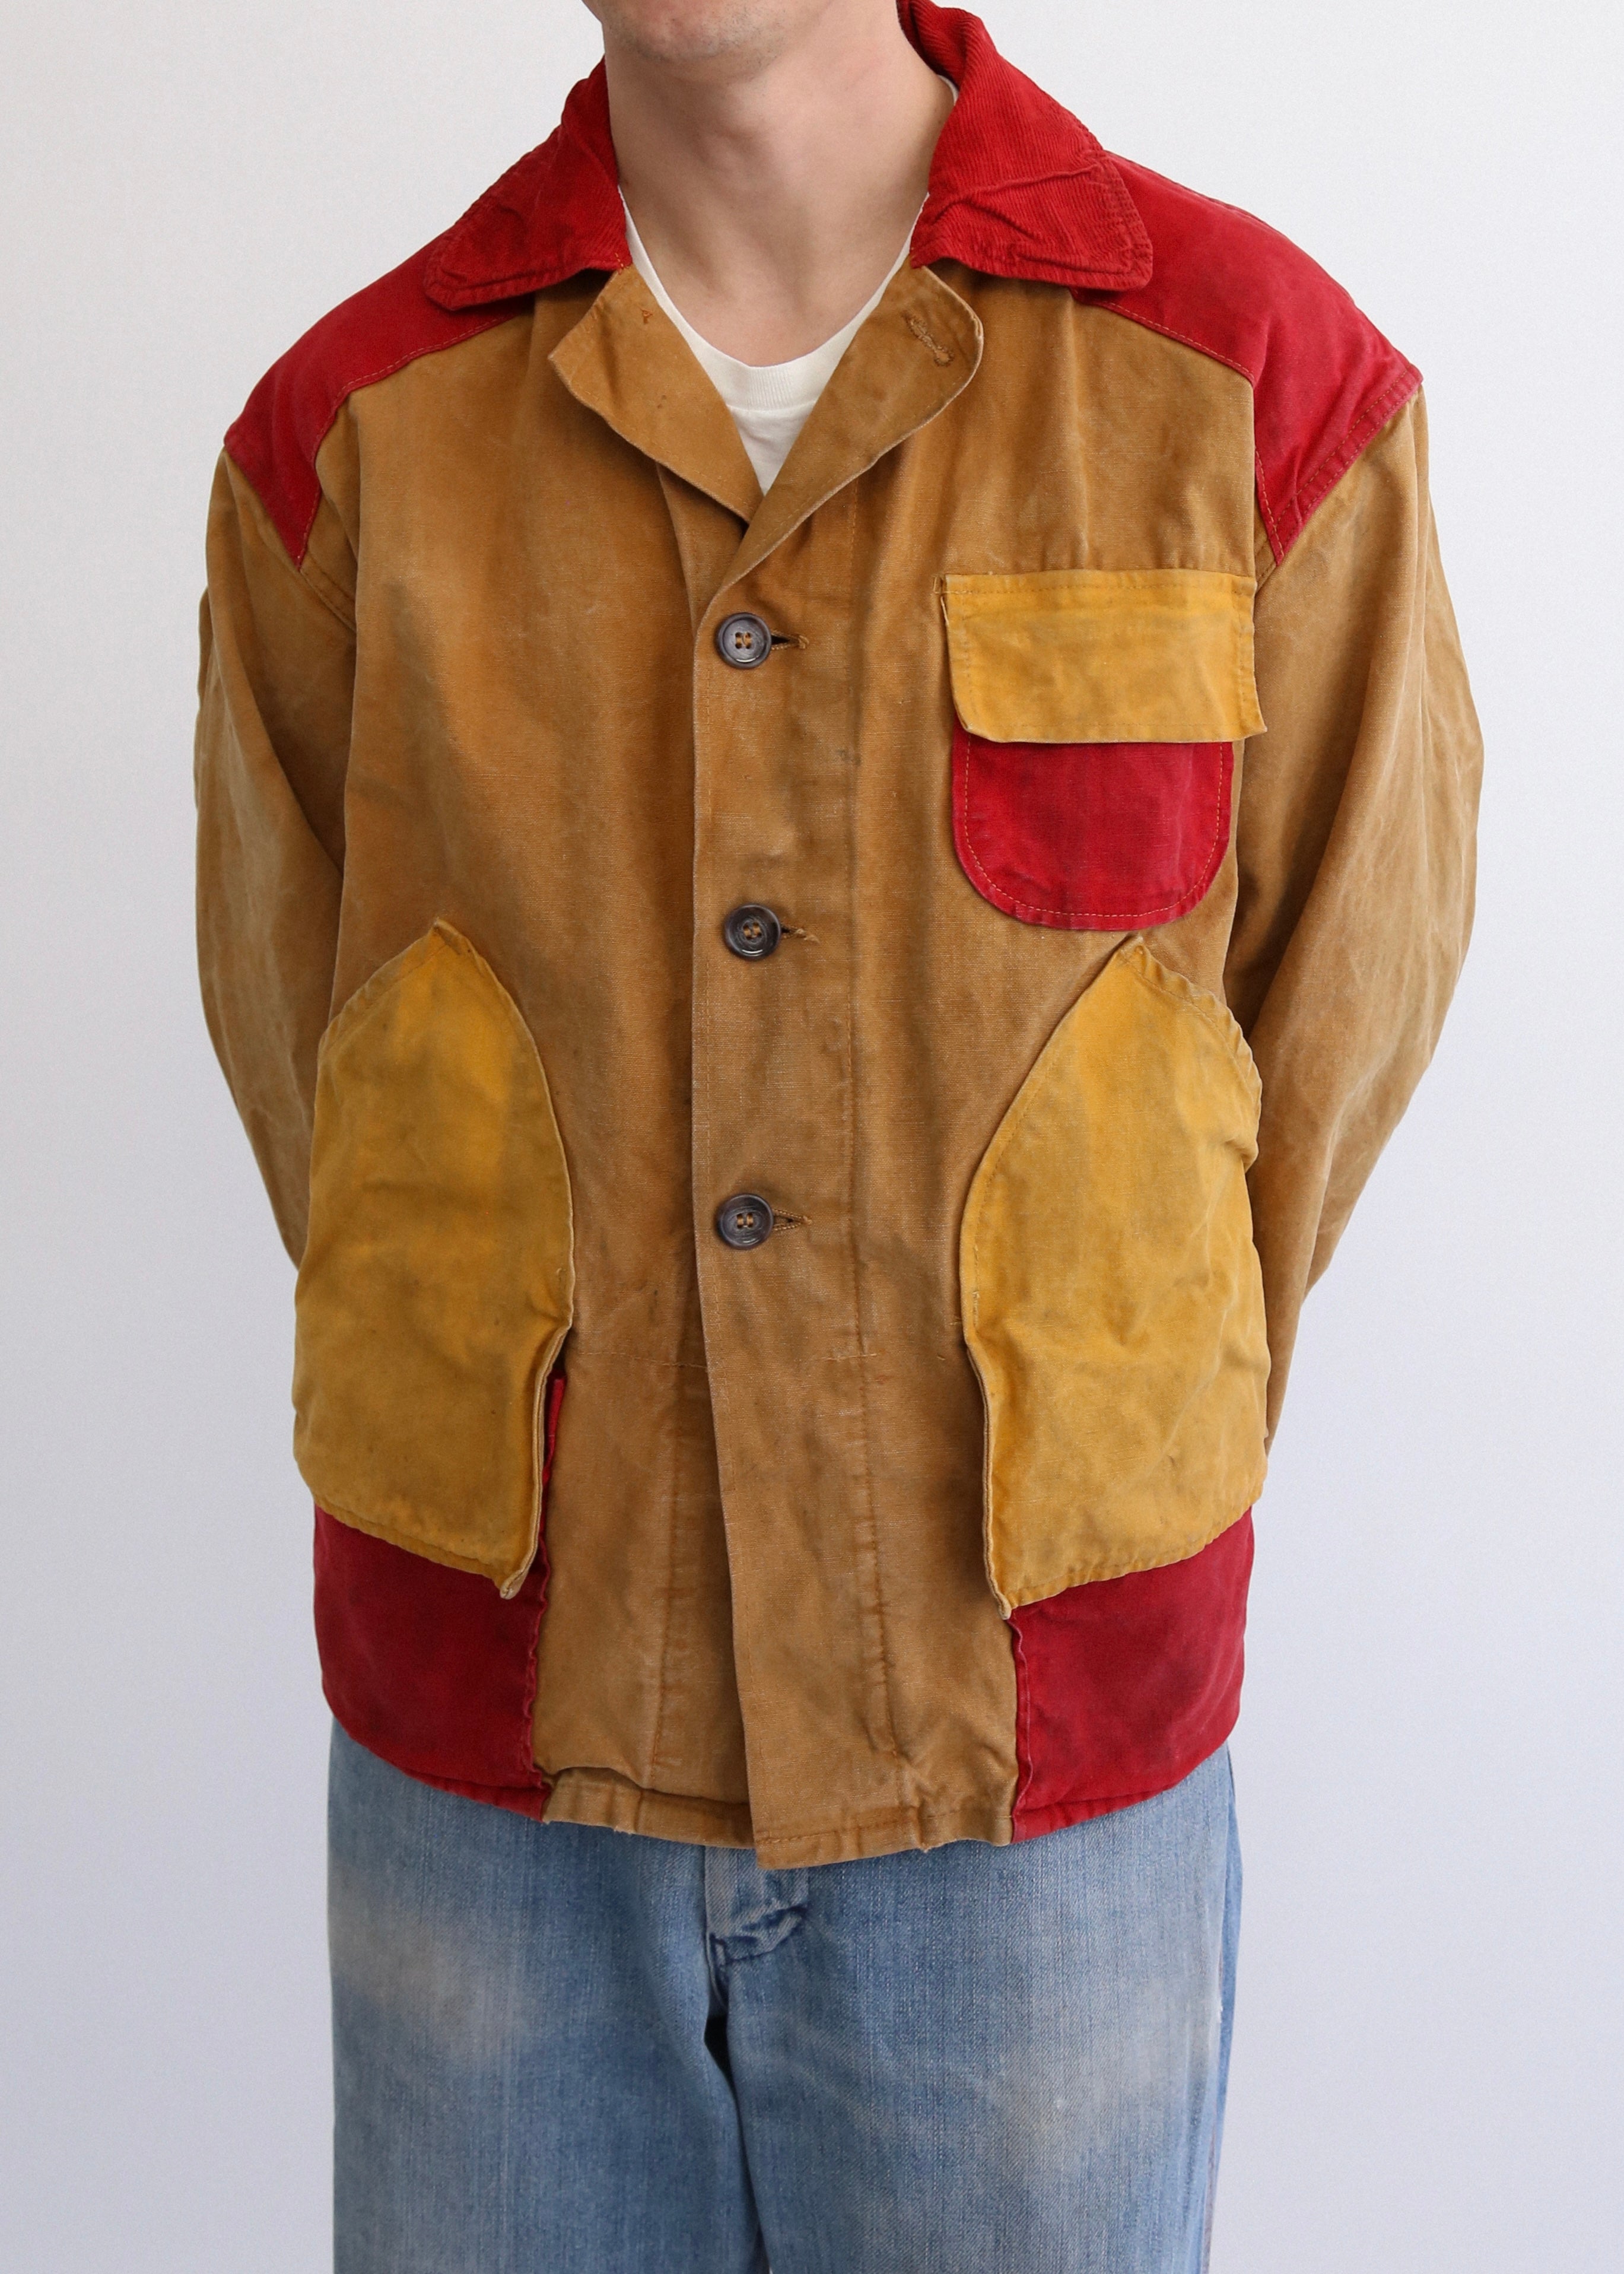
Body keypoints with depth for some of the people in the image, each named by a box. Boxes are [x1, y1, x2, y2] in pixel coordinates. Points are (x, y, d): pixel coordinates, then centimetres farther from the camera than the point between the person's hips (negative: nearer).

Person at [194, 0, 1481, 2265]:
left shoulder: (1260, 383, -9)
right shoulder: (352, 431, -3)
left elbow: (1337, 1010, 2)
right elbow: (302, 1030, 7)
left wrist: (1075, 1504, 7)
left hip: (1033, 1772, -1)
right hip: (489, 1752, 2)